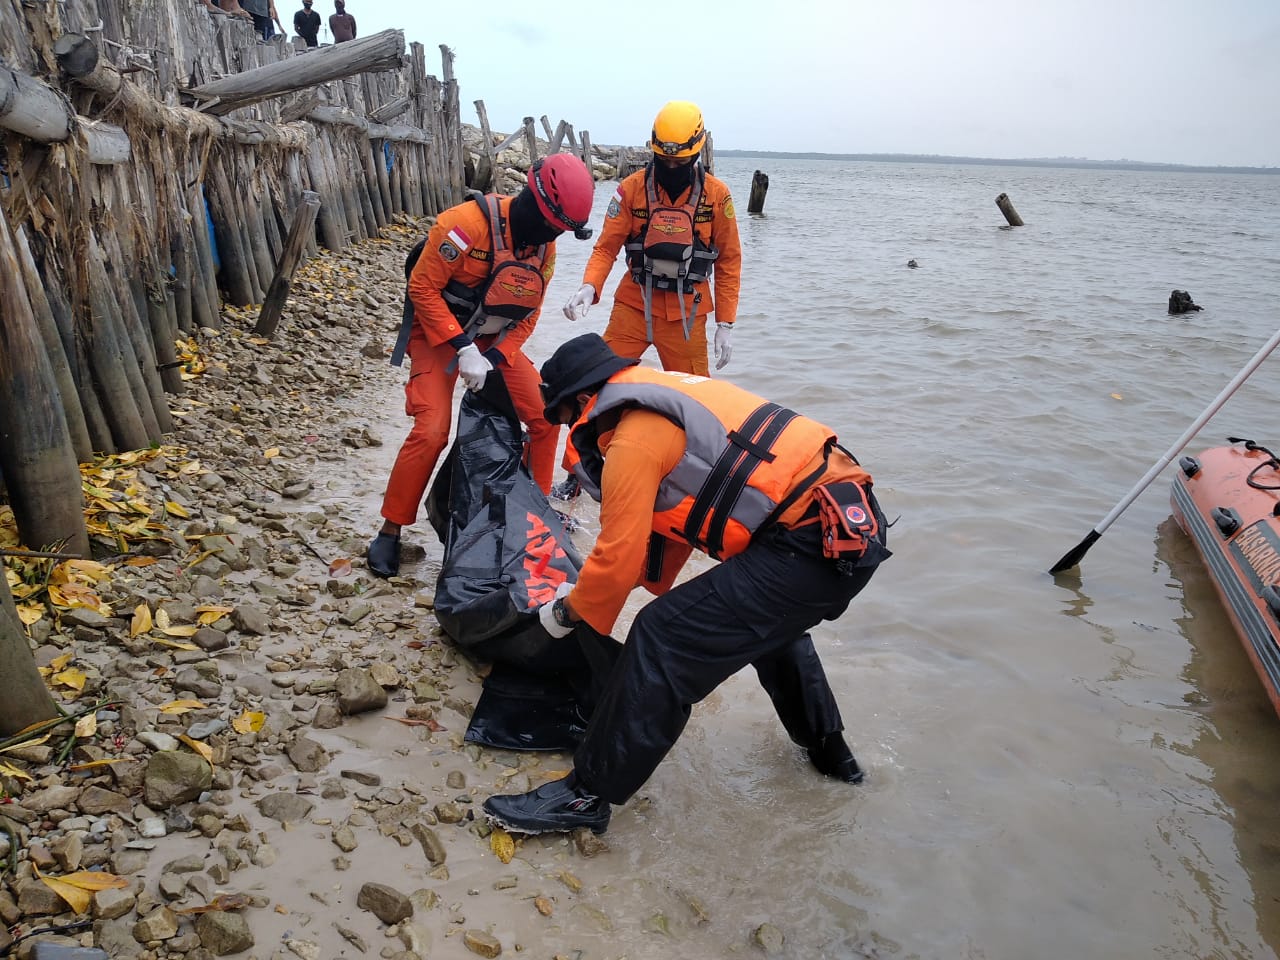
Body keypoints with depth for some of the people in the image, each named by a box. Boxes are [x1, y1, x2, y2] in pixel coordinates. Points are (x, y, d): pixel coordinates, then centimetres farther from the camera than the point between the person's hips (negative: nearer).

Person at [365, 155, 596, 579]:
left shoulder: (545, 245, -5)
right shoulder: (466, 224, -27)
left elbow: (528, 314, 0)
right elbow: (423, 289, -23)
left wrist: (494, 359, -13)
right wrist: (464, 350, -27)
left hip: (495, 340, 6)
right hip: (439, 332, -6)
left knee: (544, 416, -1)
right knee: (431, 431, -20)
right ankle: (390, 531, -3)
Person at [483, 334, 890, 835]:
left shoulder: (634, 439, -10)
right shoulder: (673, 391, 21)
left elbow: (618, 558, -9)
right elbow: (672, 510, 26)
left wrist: (569, 610, 11)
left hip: (818, 542, -11)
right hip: (858, 522, 11)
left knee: (664, 639, -10)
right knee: (768, 618, 36)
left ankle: (588, 794, 0)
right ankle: (828, 749, 49)